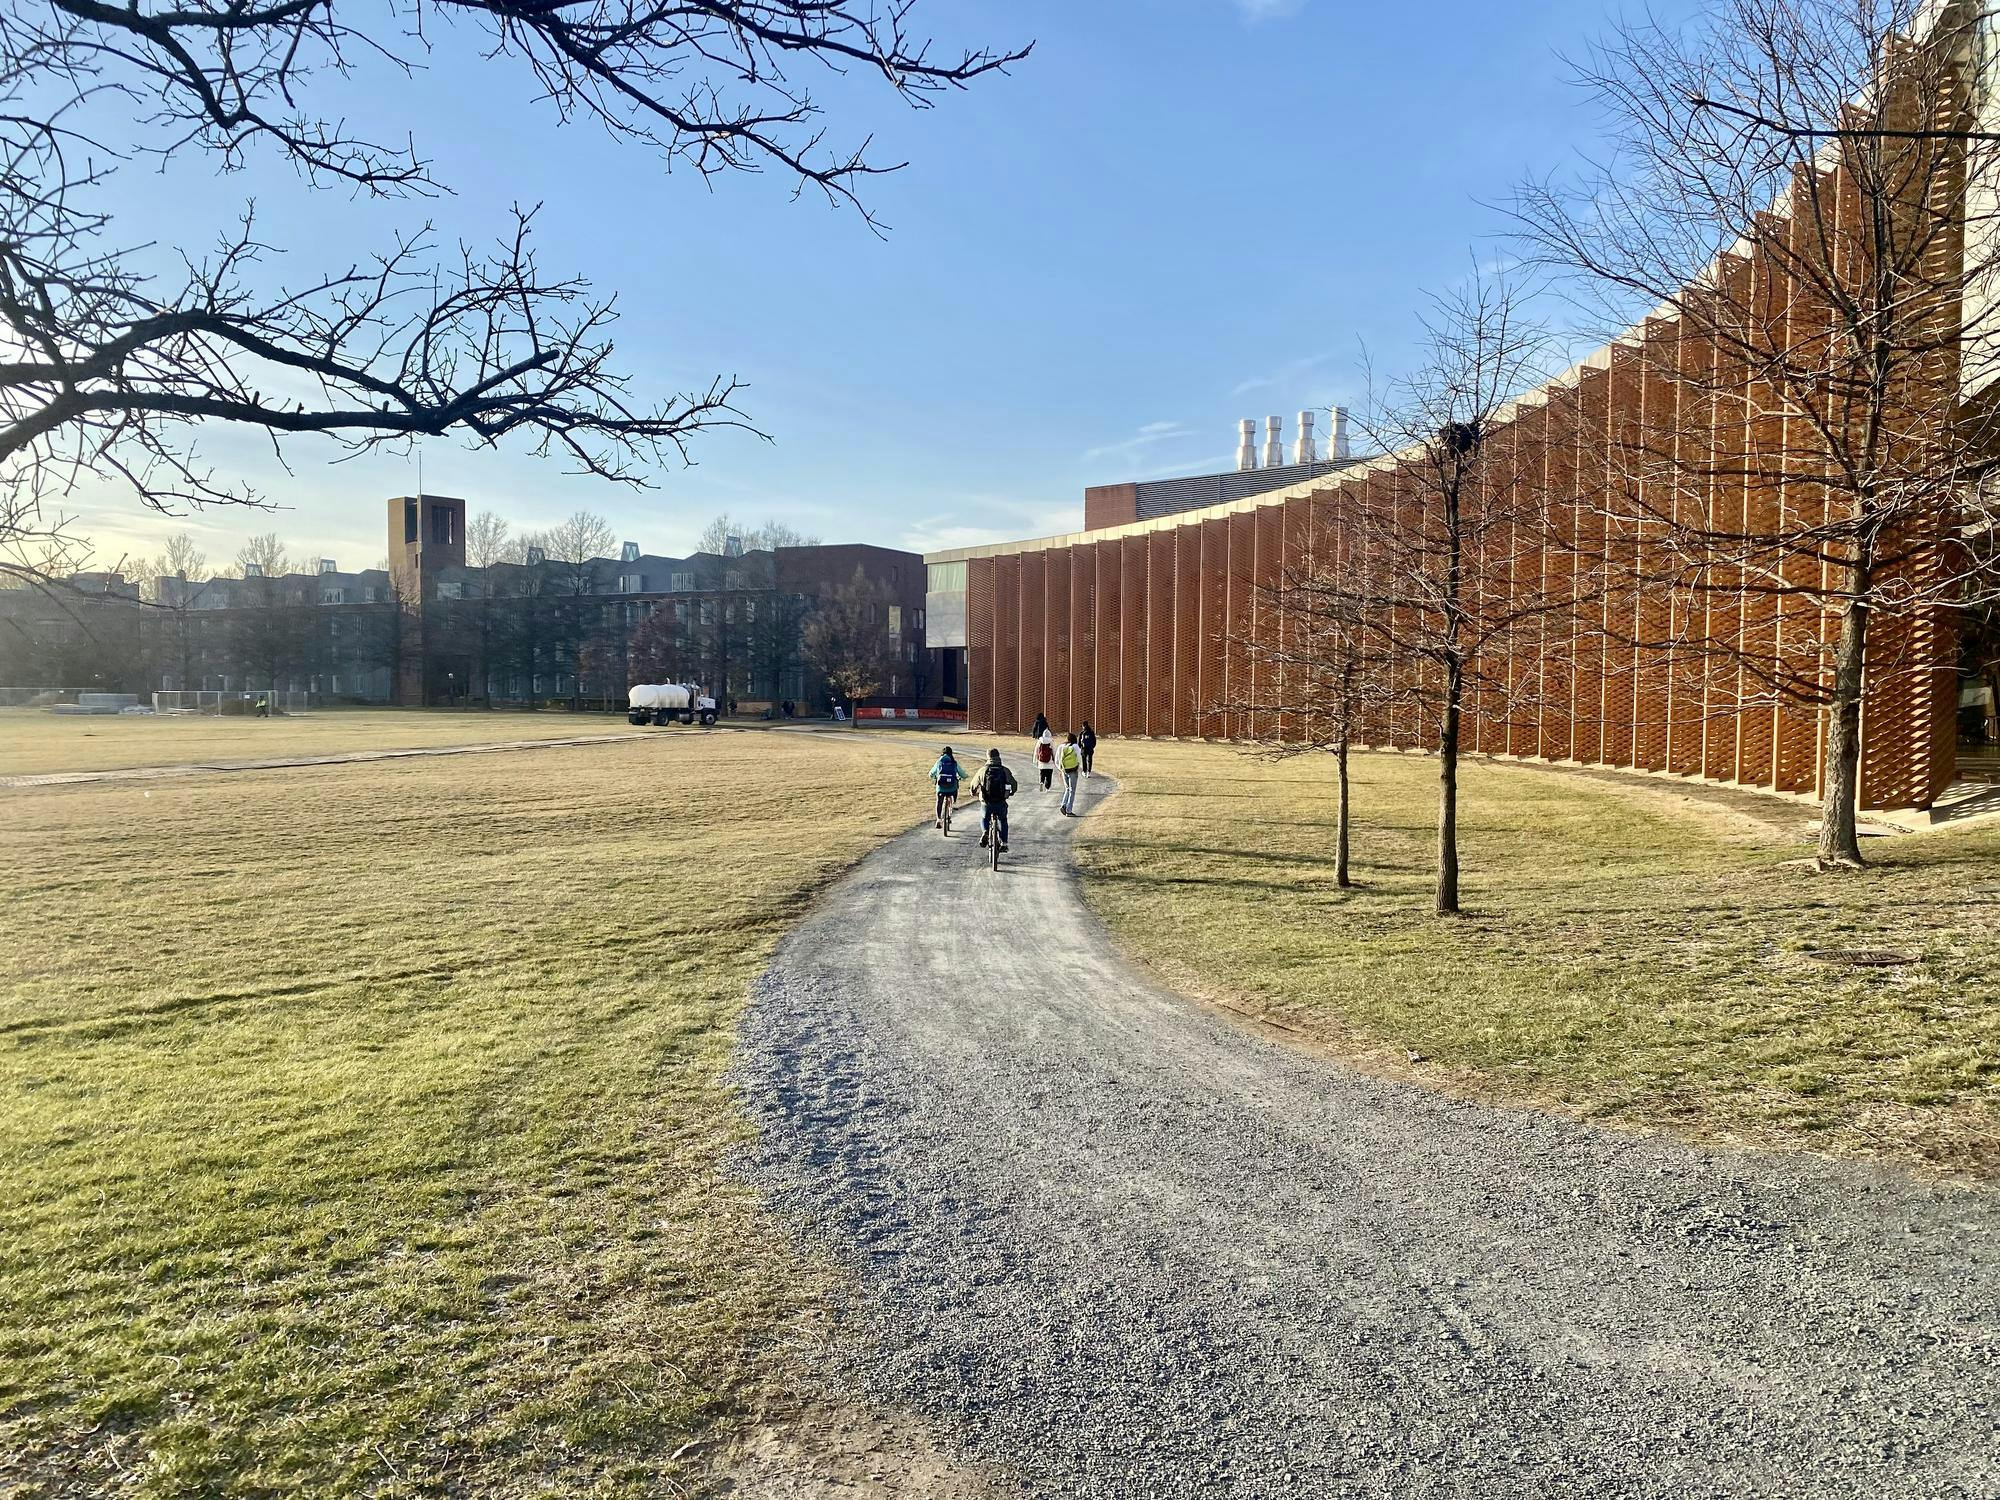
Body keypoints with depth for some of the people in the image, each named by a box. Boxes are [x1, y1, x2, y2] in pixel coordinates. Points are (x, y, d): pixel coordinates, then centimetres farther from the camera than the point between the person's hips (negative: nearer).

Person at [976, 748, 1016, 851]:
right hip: (1001, 803, 1)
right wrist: (1011, 793, 30)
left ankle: (984, 832, 1)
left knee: (984, 818, 29)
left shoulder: (982, 771, -2)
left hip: (986, 803, 0)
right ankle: (1004, 843, 18)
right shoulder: (1005, 771, 0)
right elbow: (1014, 785, 7)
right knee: (1002, 821, 26)